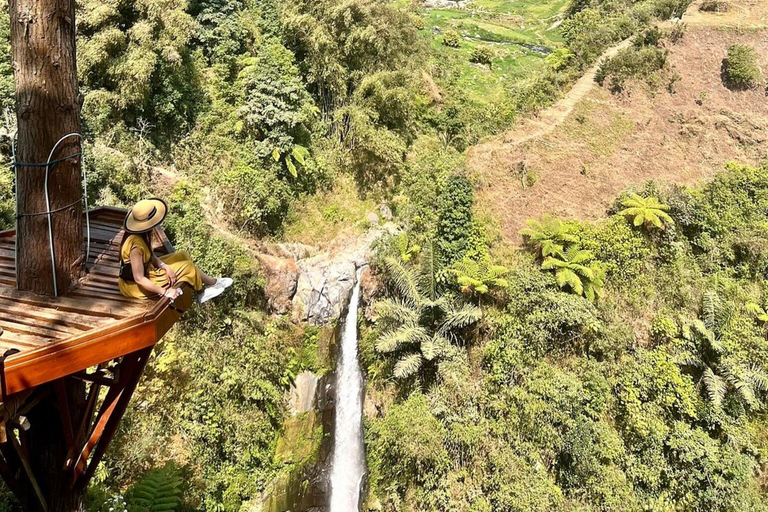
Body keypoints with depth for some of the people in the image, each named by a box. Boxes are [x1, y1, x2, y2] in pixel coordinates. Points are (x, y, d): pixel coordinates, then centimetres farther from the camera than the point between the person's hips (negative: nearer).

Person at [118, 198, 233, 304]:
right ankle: (213, 283, 22)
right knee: (187, 266, -3)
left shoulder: (142, 234, -9)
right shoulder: (136, 245, -35)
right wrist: (164, 291, -24)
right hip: (136, 286, -9)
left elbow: (150, 256, 4)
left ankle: (202, 290, 14)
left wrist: (166, 267, -13)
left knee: (182, 256, 9)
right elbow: (139, 279, -30)